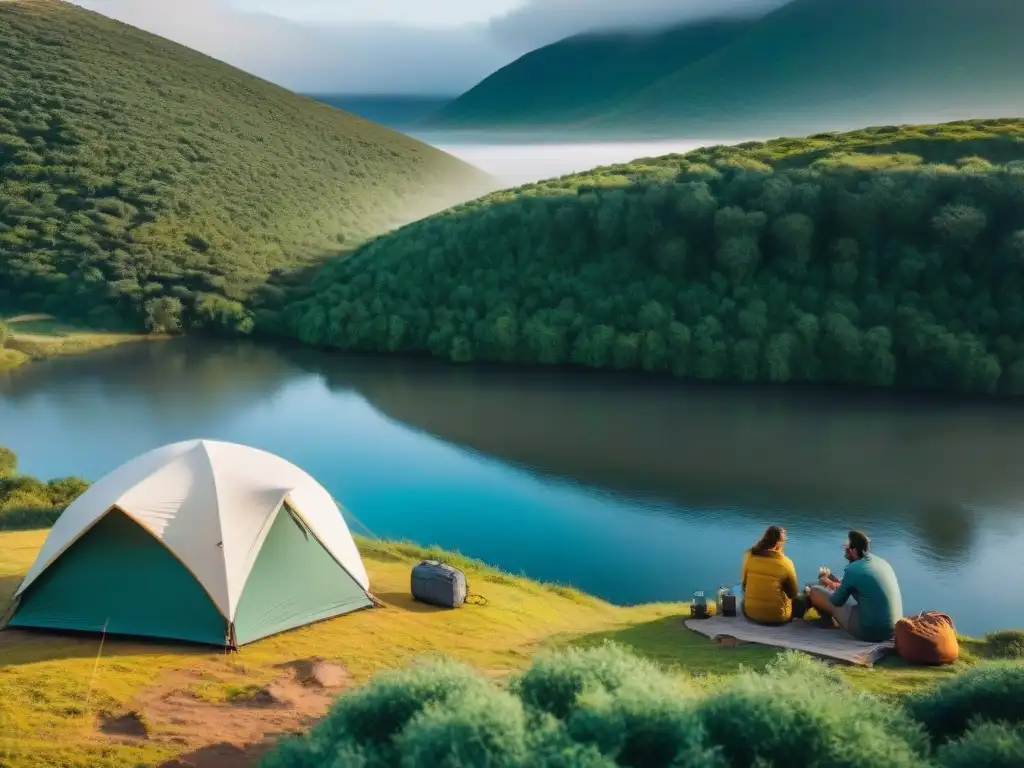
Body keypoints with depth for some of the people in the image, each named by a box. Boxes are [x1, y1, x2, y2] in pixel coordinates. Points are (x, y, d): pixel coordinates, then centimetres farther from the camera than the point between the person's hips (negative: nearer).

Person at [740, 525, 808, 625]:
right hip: (777, 617, -3)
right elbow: (793, 594, -4)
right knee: (802, 599, 22)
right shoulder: (785, 563, -17)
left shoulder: (749, 555, -8)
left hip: (750, 613, 3)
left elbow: (744, 585, 4)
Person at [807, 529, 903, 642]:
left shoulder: (853, 569, -16)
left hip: (869, 631, -8)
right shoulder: (881, 562, 6)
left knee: (815, 591, 6)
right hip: (894, 628, 8)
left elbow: (837, 602, -1)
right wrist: (837, 585, 28)